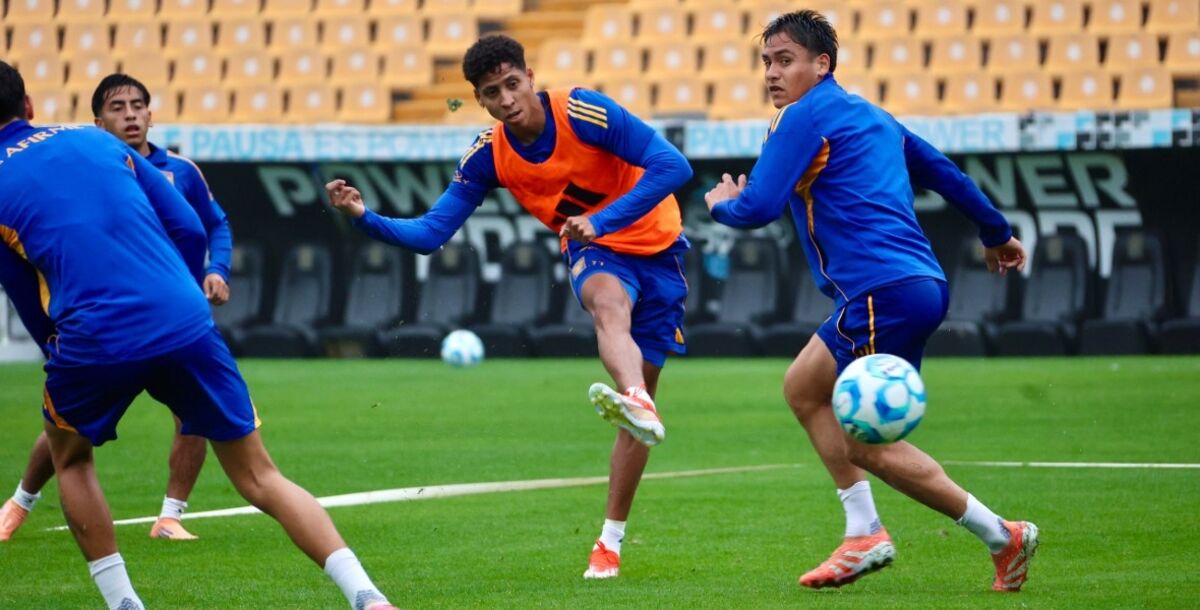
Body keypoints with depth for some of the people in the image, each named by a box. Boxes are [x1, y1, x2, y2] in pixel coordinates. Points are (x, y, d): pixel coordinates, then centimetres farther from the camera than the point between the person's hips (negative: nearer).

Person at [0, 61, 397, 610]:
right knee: (259, 477, 8)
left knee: (69, 458, 28)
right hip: (184, 322, 2)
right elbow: (190, 231, 15)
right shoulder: (96, 141, 17)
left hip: (93, 338, -2)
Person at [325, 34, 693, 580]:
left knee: (644, 390, 0)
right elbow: (431, 233, -6)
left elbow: (673, 167, -26)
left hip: (655, 250, -1)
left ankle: (611, 540, 7)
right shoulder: (488, 157, -9)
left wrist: (602, 221, -34)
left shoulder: (584, 113, -22)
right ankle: (640, 406, -65)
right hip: (594, 251, 1)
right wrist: (365, 217, -24)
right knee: (609, 304, -37)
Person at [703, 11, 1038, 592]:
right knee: (803, 388, 20)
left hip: (883, 291, -10)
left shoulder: (805, 116, -5)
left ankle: (1002, 537, -2)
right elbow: (944, 171, 30)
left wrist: (720, 203, 11)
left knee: (866, 444, -4)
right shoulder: (870, 115, 22)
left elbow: (757, 208, -12)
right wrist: (996, 233, 43)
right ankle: (864, 534, 15)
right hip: (920, 281, 10)